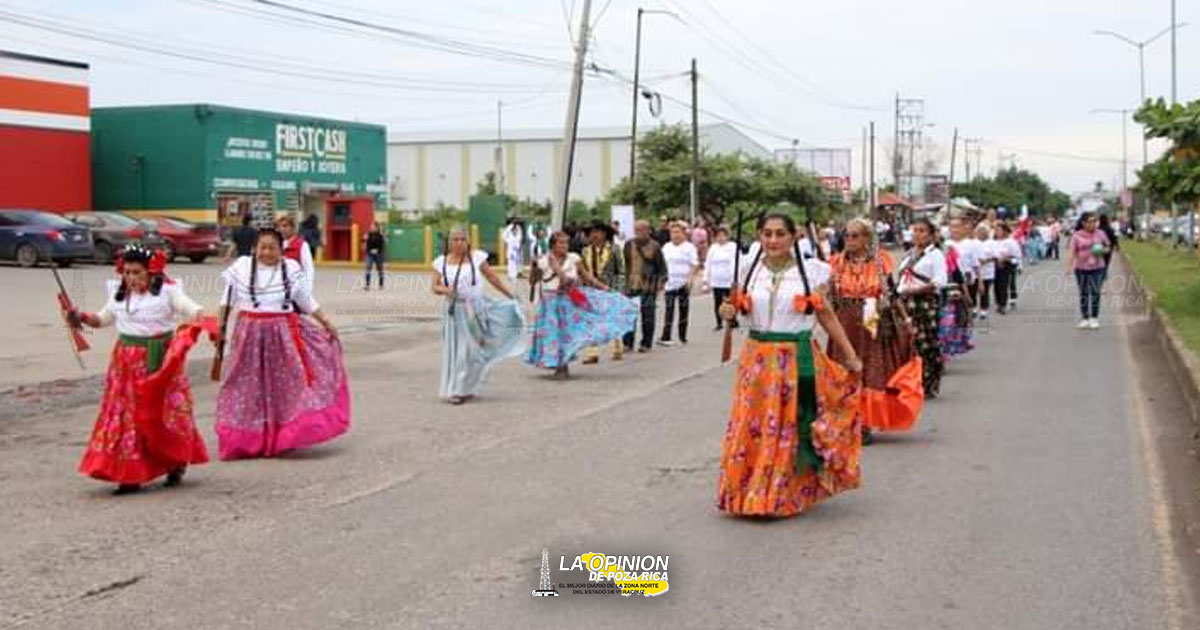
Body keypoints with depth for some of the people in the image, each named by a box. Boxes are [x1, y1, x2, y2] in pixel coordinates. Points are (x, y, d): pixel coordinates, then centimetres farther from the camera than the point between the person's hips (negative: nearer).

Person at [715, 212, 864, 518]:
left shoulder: (811, 271, 0)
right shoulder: (750, 270, 7)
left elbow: (826, 316, 4)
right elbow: (741, 310, 18)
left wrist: (850, 355, 2)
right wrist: (729, 313, -5)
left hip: (797, 361, -2)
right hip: (756, 359, 2)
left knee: (791, 429, 1)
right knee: (751, 428, 1)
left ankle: (786, 495, 12)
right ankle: (749, 493, 13)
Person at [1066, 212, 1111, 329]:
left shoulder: (1101, 234, 2)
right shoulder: (1077, 236, -4)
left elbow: (1108, 247, 13)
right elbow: (1071, 251, -9)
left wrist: (1104, 250, -11)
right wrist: (1069, 266, -21)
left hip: (1097, 268, 0)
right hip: (1081, 268, 0)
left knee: (1095, 293, -4)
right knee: (1083, 293, 7)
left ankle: (1094, 318, 4)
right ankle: (1084, 318, 16)